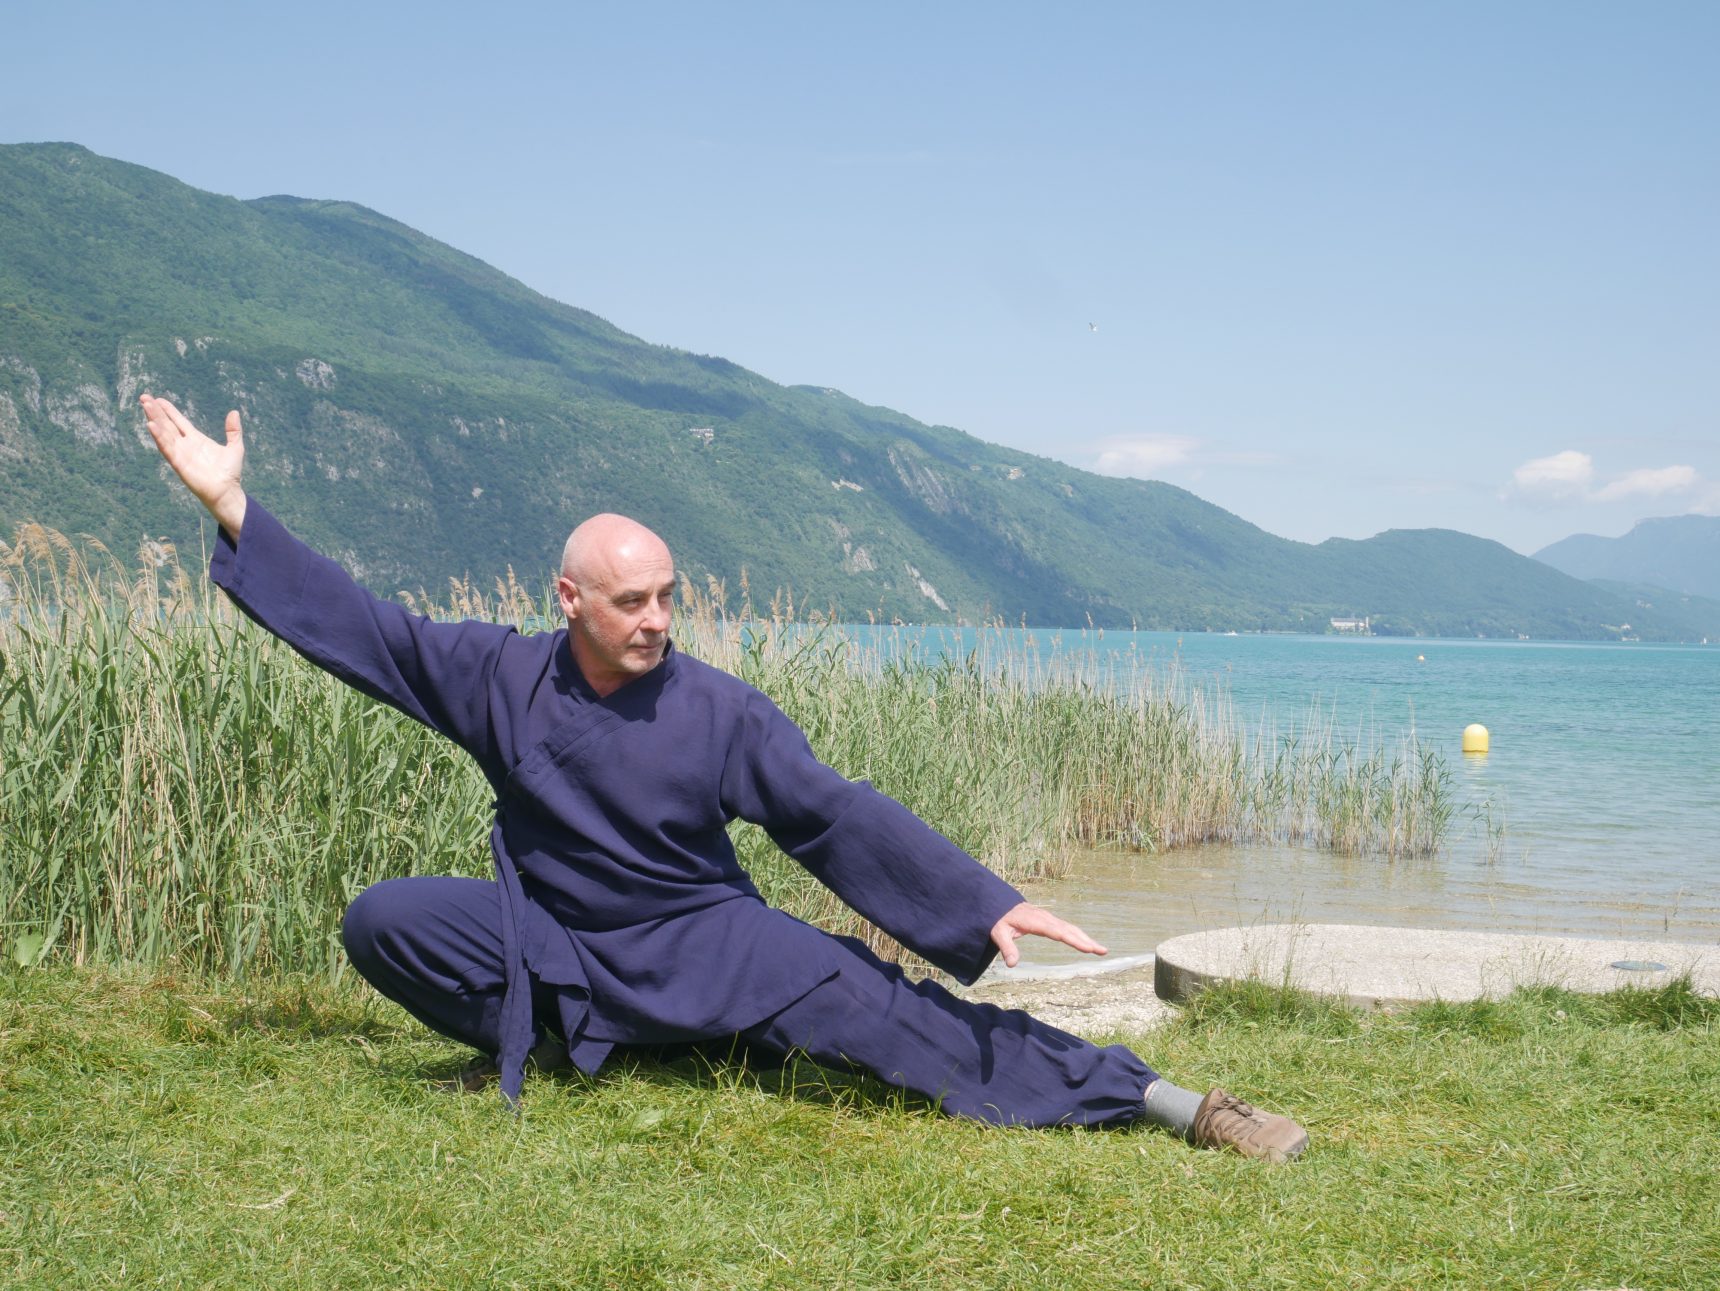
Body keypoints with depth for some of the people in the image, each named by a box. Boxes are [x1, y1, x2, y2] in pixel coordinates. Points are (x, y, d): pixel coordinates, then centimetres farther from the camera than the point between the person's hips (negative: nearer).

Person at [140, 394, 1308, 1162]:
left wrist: (986, 903, -20)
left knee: (868, 1004, -23)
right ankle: (536, 1046, 4)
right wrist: (234, 506, -8)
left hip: (706, 940, -2)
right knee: (383, 921, -19)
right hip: (556, 947, 2)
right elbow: (360, 625, -4)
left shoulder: (720, 711, -13)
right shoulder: (498, 676, -9)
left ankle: (1172, 1105, -23)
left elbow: (838, 815, -13)